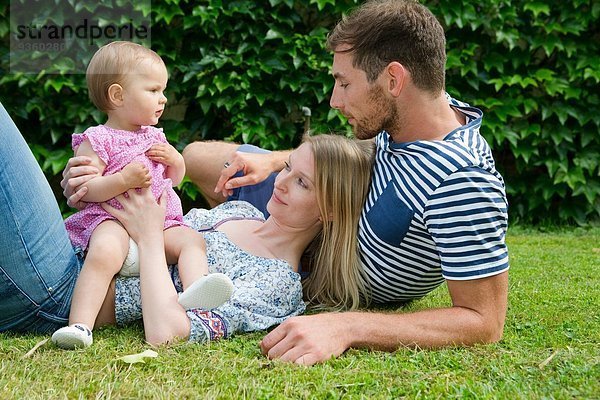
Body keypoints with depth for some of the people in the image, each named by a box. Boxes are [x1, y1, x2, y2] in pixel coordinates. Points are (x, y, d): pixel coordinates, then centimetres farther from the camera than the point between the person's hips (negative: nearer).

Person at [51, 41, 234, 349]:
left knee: (190, 239, -19)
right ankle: (80, 325, -43)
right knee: (105, 253, -36)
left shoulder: (154, 136, 22)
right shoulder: (97, 141, 0)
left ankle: (193, 290, -44)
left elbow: (175, 180, 31)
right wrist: (124, 180, -23)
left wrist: (175, 159, 8)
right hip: (112, 220, -7)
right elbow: (84, 190, -10)